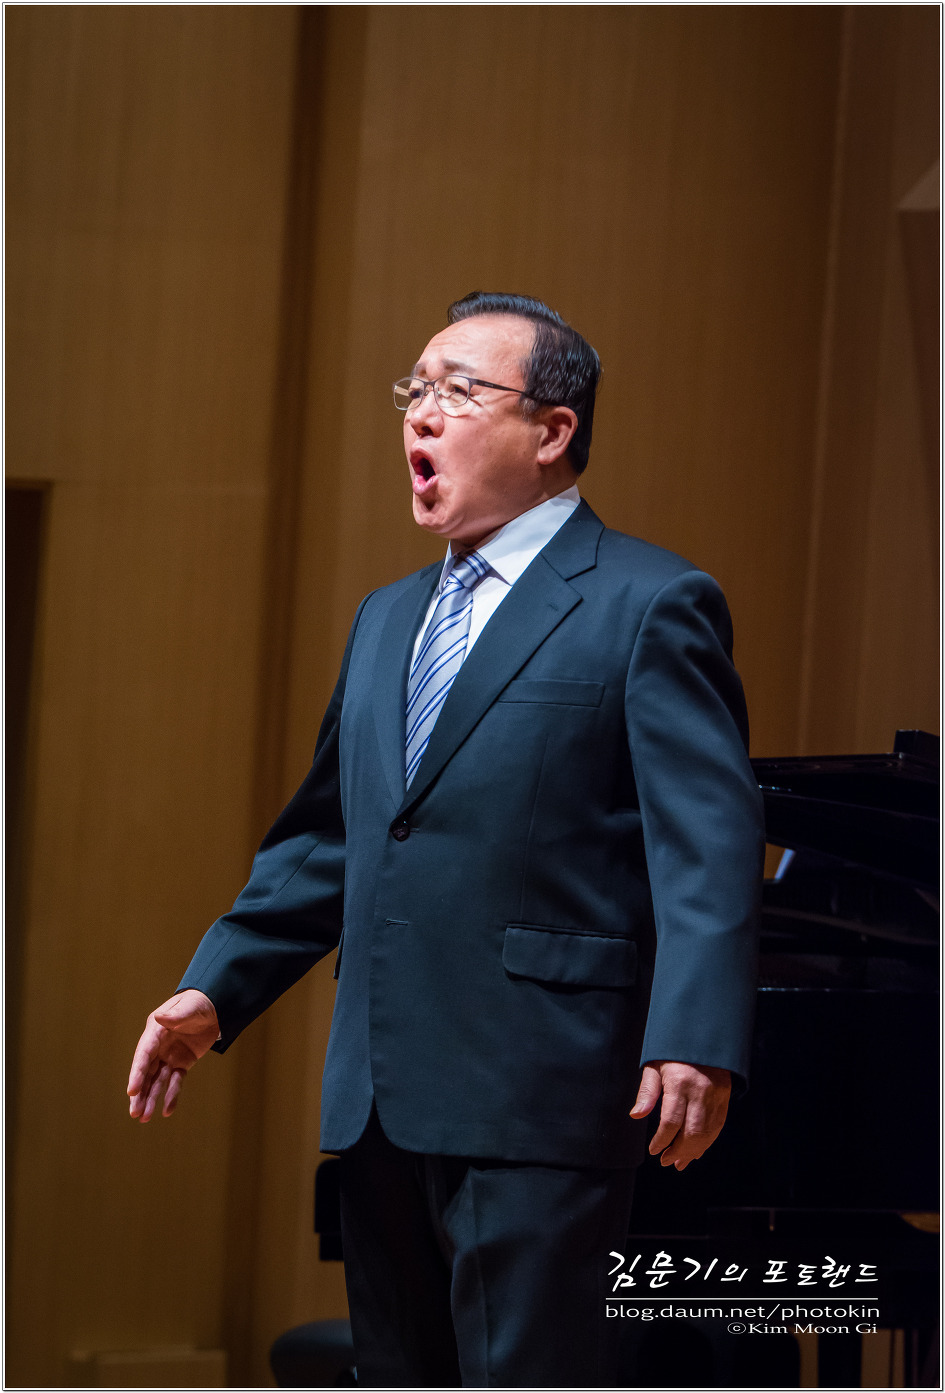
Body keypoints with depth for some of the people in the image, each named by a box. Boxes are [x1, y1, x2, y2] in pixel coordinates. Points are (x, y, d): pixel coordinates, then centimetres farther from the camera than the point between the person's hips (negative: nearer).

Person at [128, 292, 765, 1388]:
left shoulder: (648, 605, -4)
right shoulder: (388, 618, 21)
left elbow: (708, 842, -13)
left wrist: (695, 1039, -26)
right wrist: (214, 990, 14)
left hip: (536, 1096, -8)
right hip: (380, 1094, 8)